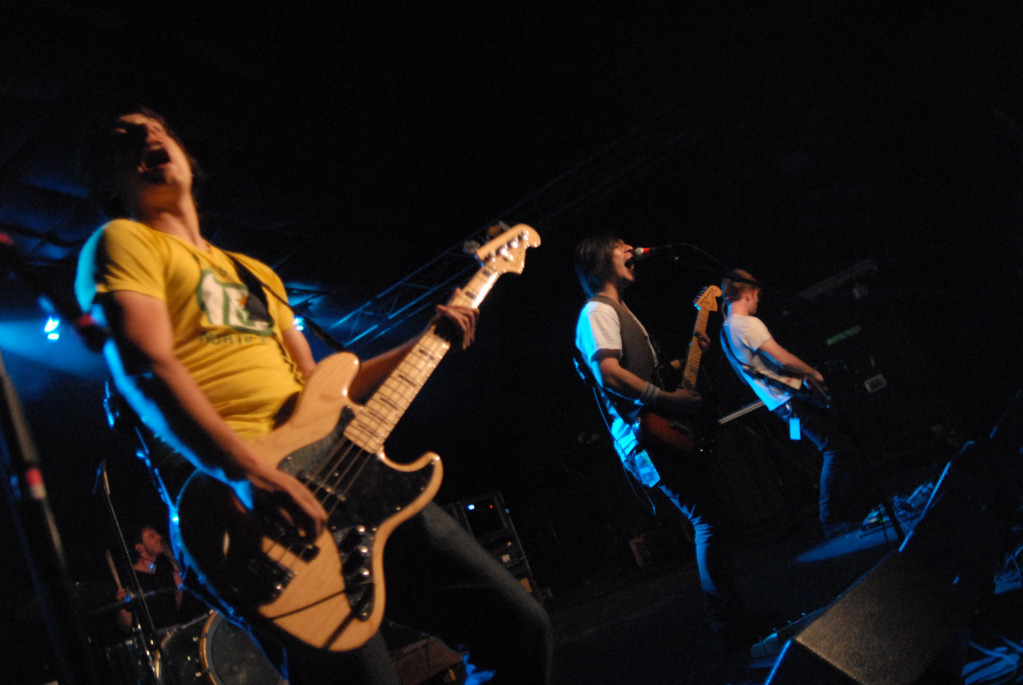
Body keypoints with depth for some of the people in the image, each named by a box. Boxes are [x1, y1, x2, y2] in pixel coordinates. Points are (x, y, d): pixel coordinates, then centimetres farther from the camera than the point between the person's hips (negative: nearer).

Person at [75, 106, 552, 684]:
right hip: (241, 503, -7)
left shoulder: (256, 274, 28)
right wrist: (251, 474, -26)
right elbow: (146, 368, -12)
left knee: (521, 625, 4)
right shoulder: (121, 243, 6)